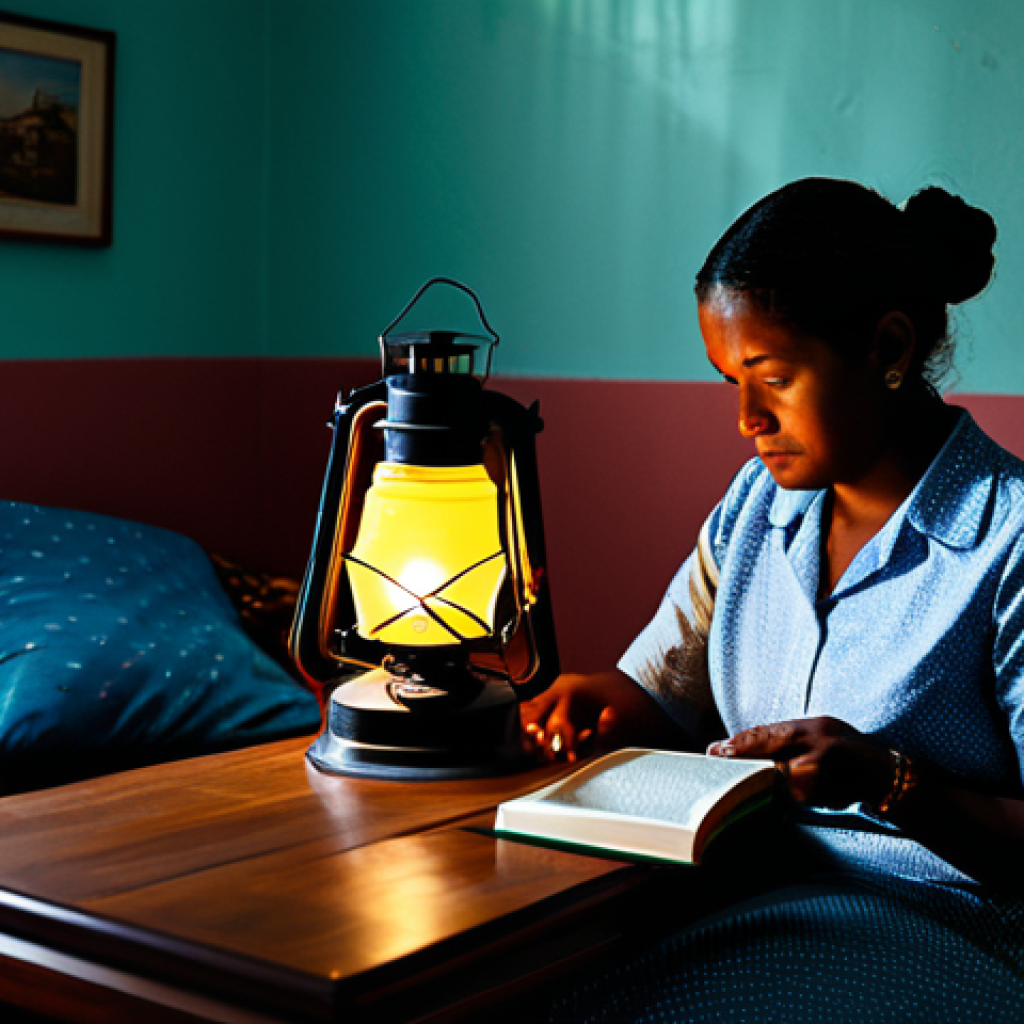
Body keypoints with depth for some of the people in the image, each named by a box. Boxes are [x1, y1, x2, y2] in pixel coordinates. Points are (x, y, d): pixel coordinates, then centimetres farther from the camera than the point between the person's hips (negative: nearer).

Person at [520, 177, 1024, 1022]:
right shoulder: (757, 504, 10)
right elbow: (663, 701, 17)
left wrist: (892, 783, -24)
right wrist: (604, 702, -4)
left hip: (936, 934, -5)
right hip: (746, 895, 6)